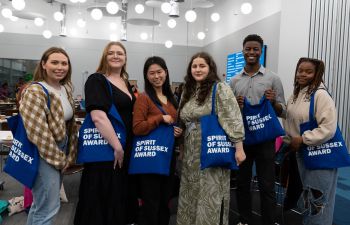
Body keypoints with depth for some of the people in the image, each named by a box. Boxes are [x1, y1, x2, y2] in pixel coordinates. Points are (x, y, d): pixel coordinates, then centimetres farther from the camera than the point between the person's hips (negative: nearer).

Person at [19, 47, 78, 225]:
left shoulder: (66, 89, 5)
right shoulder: (34, 92, -19)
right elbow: (38, 133, -24)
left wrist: (69, 155, 6)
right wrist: (58, 159, -15)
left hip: (61, 152, 8)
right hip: (44, 155, -8)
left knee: (41, 204, 22)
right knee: (48, 208, 1)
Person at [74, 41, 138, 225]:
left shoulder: (126, 83, 13)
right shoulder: (96, 80, -10)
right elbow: (98, 116, -22)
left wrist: (124, 148, 11)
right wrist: (117, 147, -21)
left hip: (126, 148, 8)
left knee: (121, 192, 18)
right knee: (102, 197, 4)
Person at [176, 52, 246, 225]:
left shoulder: (220, 88, -8)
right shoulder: (188, 92, 13)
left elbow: (233, 119, -15)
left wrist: (239, 147, -19)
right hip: (192, 154, 7)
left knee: (210, 196, 3)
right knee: (191, 196, 16)